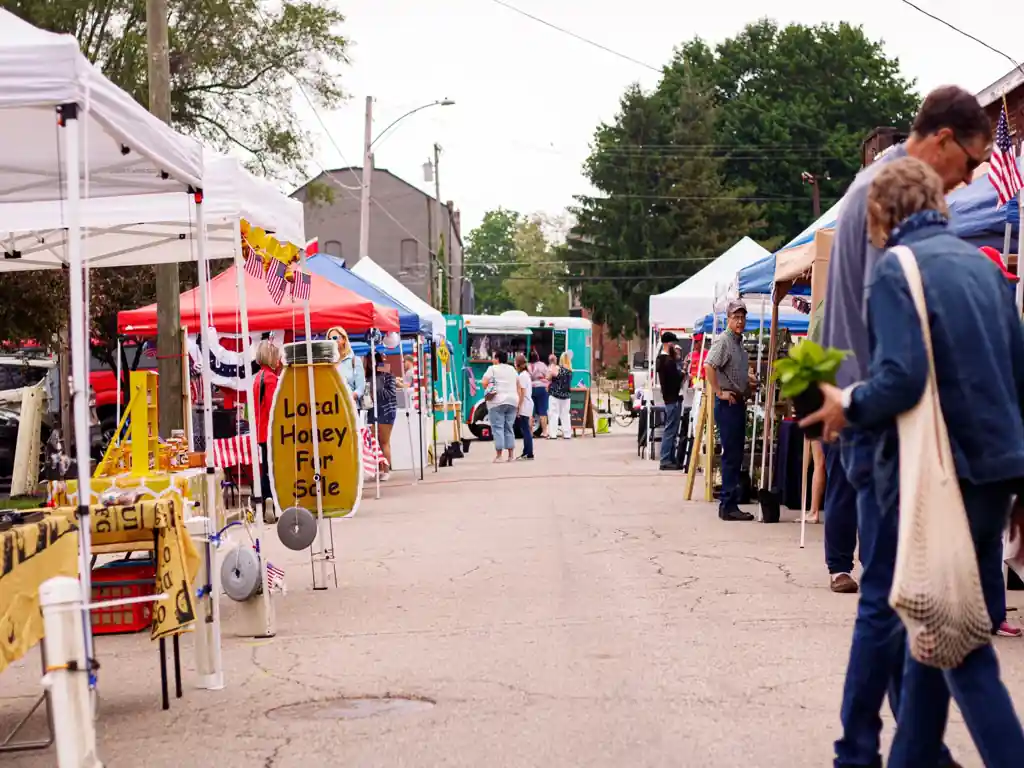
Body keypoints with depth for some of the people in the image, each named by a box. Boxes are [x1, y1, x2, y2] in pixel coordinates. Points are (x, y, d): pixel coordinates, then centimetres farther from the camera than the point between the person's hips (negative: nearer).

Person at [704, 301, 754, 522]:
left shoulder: (739, 342, 17)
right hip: (727, 404, -9)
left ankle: (730, 503, 16)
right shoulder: (723, 340, -12)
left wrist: (749, 385, 19)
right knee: (731, 455, -8)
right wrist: (719, 392, -22)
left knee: (736, 455, 11)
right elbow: (708, 366, -26)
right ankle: (728, 505, -4)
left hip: (739, 403, 9)